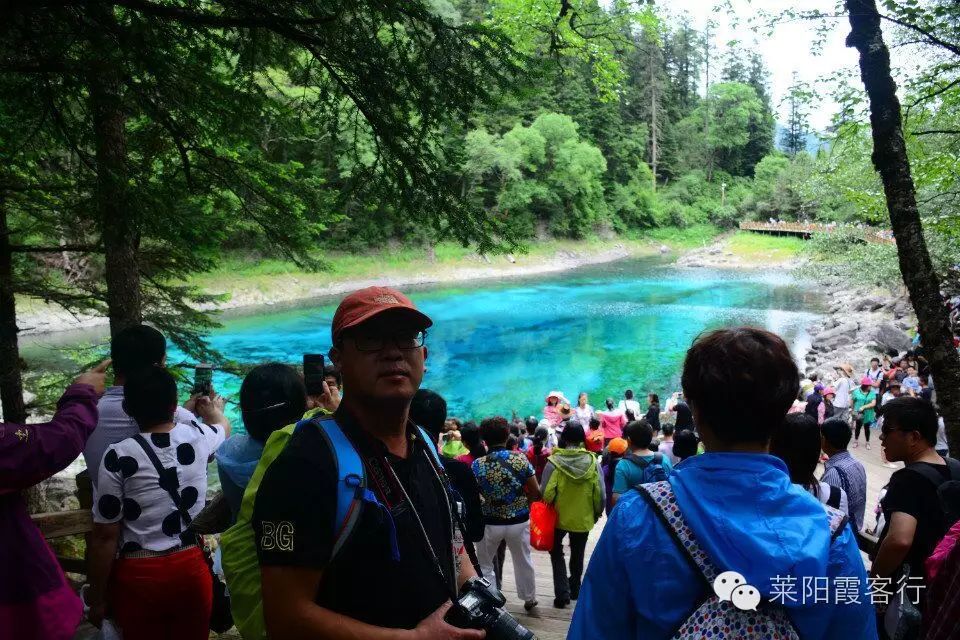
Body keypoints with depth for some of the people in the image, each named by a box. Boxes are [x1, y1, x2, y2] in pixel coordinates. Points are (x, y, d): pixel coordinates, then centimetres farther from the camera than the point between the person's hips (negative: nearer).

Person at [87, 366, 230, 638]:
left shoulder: (118, 457, -13)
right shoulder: (198, 437, -4)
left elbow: (105, 536, -10)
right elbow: (223, 427, 23)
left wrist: (97, 598, 3)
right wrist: (214, 409, 46)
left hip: (139, 577, -2)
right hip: (191, 570, 2)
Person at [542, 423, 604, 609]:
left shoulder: (554, 461, -18)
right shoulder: (593, 461, -13)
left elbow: (546, 493, -17)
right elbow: (600, 494, -9)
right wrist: (597, 513, 9)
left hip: (559, 517, -2)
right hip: (583, 517, 2)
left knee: (556, 552, 19)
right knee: (577, 554, 24)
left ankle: (562, 592, 8)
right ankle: (574, 589, 39)